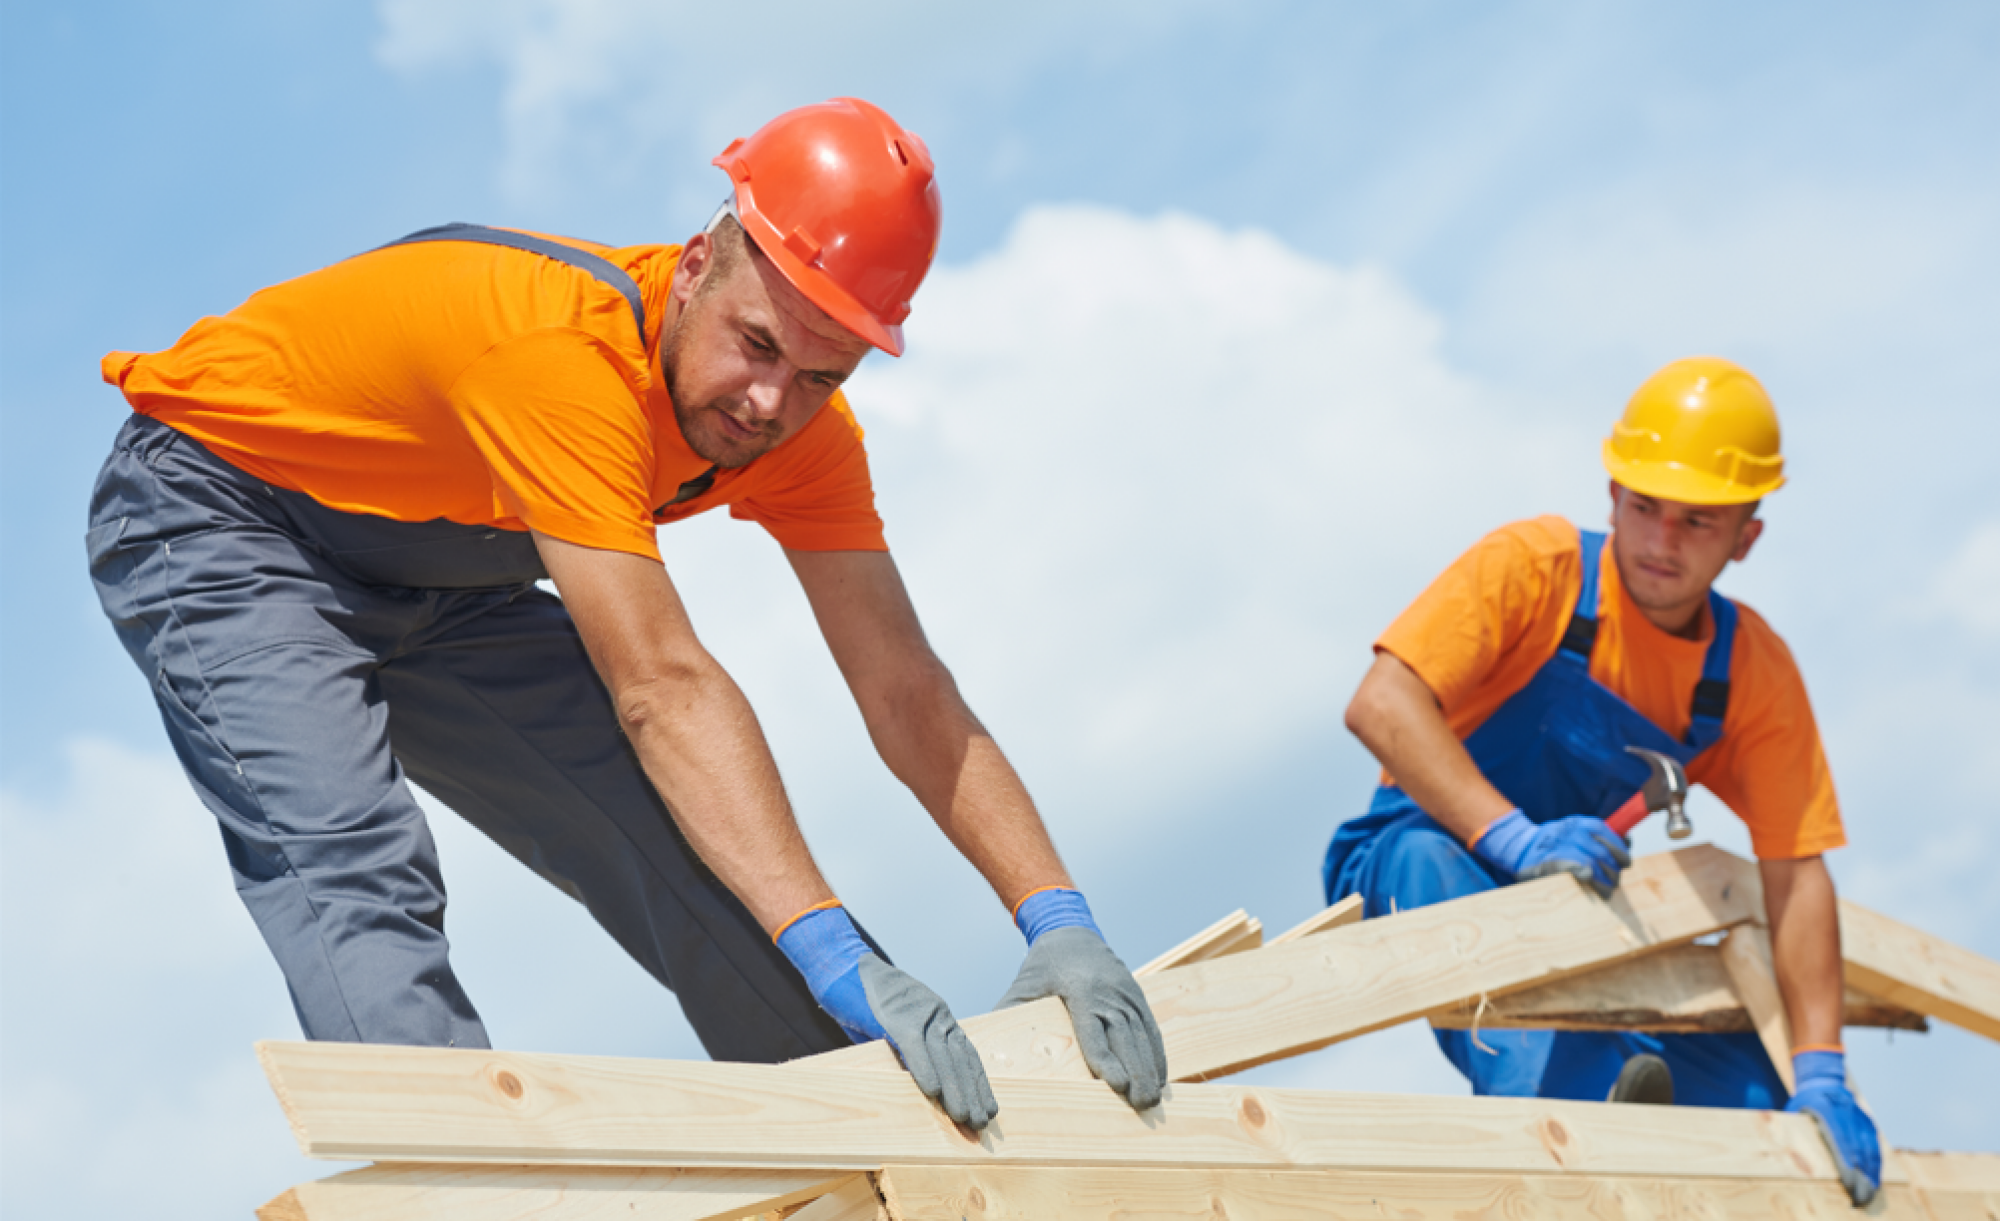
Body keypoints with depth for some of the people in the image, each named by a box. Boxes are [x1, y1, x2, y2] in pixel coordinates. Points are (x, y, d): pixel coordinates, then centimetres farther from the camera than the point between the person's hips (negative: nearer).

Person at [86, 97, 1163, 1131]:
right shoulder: (566, 346, -39)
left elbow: (904, 694, -15)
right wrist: (835, 957, -51)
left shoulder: (801, 430, -15)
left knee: (701, 851, -2)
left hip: (434, 585, 7)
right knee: (359, 872, -31)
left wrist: (1057, 917, -27)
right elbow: (662, 691, -45)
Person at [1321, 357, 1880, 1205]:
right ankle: (1568, 1127, -55)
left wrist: (1820, 1074, -17)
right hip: (1423, 860, -4)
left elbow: (1796, 874, -6)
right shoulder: (1536, 565, -14)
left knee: (1749, 1099, -16)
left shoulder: (1753, 673, -2)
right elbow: (1380, 706, -26)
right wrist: (1511, 838, -39)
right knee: (1436, 862, -42)